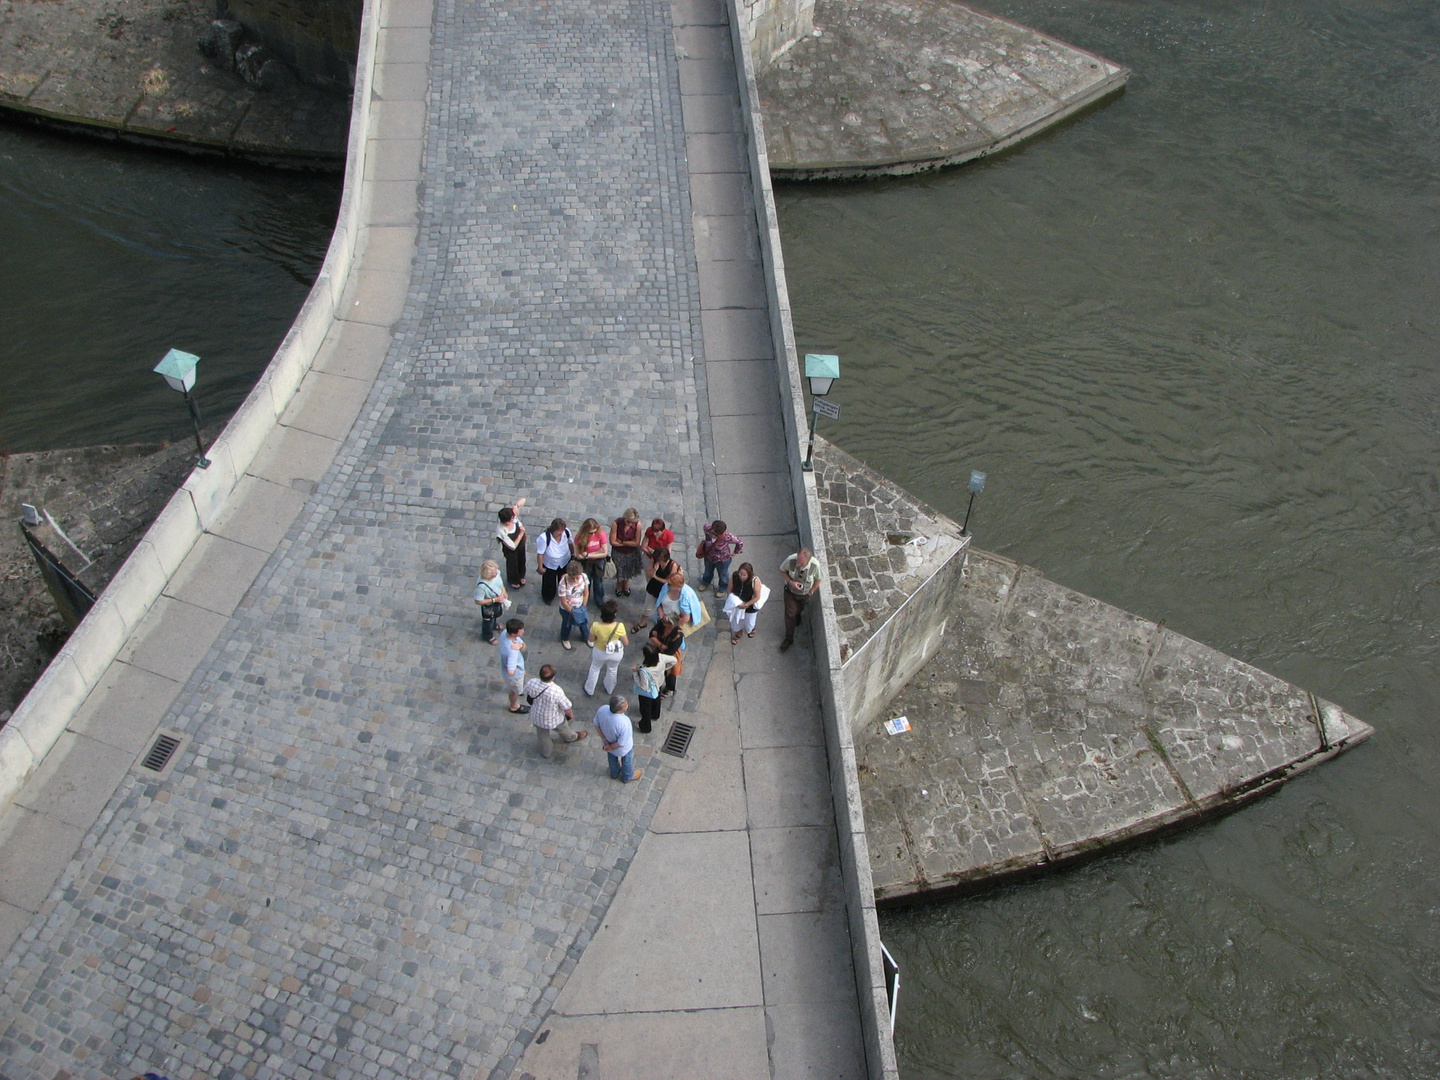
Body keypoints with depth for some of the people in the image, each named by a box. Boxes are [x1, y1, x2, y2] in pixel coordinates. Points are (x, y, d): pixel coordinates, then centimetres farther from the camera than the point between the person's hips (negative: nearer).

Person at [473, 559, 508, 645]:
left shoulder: (496, 572, -27)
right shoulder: (481, 586, -46)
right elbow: (478, 601, -32)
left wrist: (504, 592, -8)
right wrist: (494, 600, -32)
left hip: (498, 600, 6)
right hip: (489, 606, -6)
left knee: (497, 615, 37)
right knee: (488, 621, 26)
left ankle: (494, 625, 72)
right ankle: (488, 636, 57)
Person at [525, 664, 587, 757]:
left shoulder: (531, 683, -30)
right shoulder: (557, 692, -40)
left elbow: (527, 695, -5)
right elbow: (567, 708, -24)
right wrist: (571, 715, 0)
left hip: (536, 718, 3)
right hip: (554, 720, -3)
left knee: (542, 734, 32)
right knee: (563, 729, 32)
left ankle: (545, 752, 59)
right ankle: (572, 737, 64)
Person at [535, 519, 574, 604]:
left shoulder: (567, 532, -28)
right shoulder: (544, 538, -40)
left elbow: (571, 543, -5)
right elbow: (540, 554, -26)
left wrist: (573, 554, 10)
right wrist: (540, 567, -15)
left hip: (565, 562, 3)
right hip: (550, 565, -3)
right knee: (549, 582, 21)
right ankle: (548, 597, 53)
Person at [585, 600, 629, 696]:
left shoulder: (596, 626, -33)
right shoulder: (619, 627, -35)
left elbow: (591, 640, -14)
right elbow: (626, 643, -20)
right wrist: (626, 636, -2)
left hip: (600, 652, 0)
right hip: (616, 654, 0)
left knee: (594, 669, 30)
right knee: (612, 670, 31)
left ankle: (589, 691, 50)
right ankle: (609, 689, 57)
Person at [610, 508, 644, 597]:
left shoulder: (638, 524, -29)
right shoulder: (616, 523, -33)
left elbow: (636, 543, -24)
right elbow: (612, 542, -26)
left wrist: (622, 542, -23)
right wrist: (629, 543, -20)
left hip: (631, 553, 1)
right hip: (618, 552, -1)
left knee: (628, 570, 27)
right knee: (619, 570, 23)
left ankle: (626, 584, 59)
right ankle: (619, 585, 56)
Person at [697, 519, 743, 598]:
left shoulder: (727, 537, -43)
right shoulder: (707, 529, -34)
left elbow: (740, 543, -26)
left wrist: (735, 553, -10)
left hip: (722, 560, -3)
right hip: (709, 556, 3)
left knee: (723, 575, 28)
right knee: (708, 571, 35)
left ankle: (722, 589, 60)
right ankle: (705, 582, 69)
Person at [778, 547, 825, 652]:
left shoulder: (815, 565, -36)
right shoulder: (791, 560, -36)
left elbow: (819, 579, -14)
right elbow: (782, 570, -14)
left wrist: (811, 591, -5)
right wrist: (790, 582, -28)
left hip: (805, 594, 1)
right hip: (790, 591, -1)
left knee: (799, 609, 30)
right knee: (790, 614, 9)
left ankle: (798, 616, 68)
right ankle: (789, 639, 30)